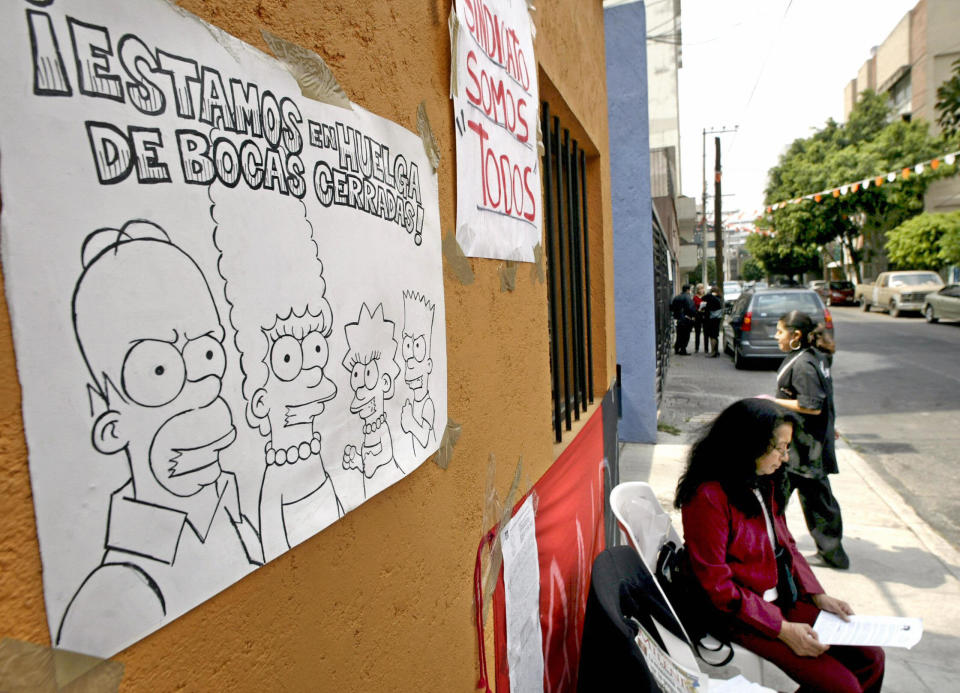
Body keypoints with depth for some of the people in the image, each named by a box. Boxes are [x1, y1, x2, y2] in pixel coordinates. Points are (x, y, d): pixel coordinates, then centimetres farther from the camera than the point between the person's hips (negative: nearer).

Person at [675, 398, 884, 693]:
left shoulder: (764, 483, 5)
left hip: (786, 599, 9)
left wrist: (818, 595, 2)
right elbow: (717, 585, -22)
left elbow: (786, 544, 15)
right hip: (742, 613, -8)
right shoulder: (708, 497, -24)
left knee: (871, 658, 3)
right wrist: (782, 629, -20)